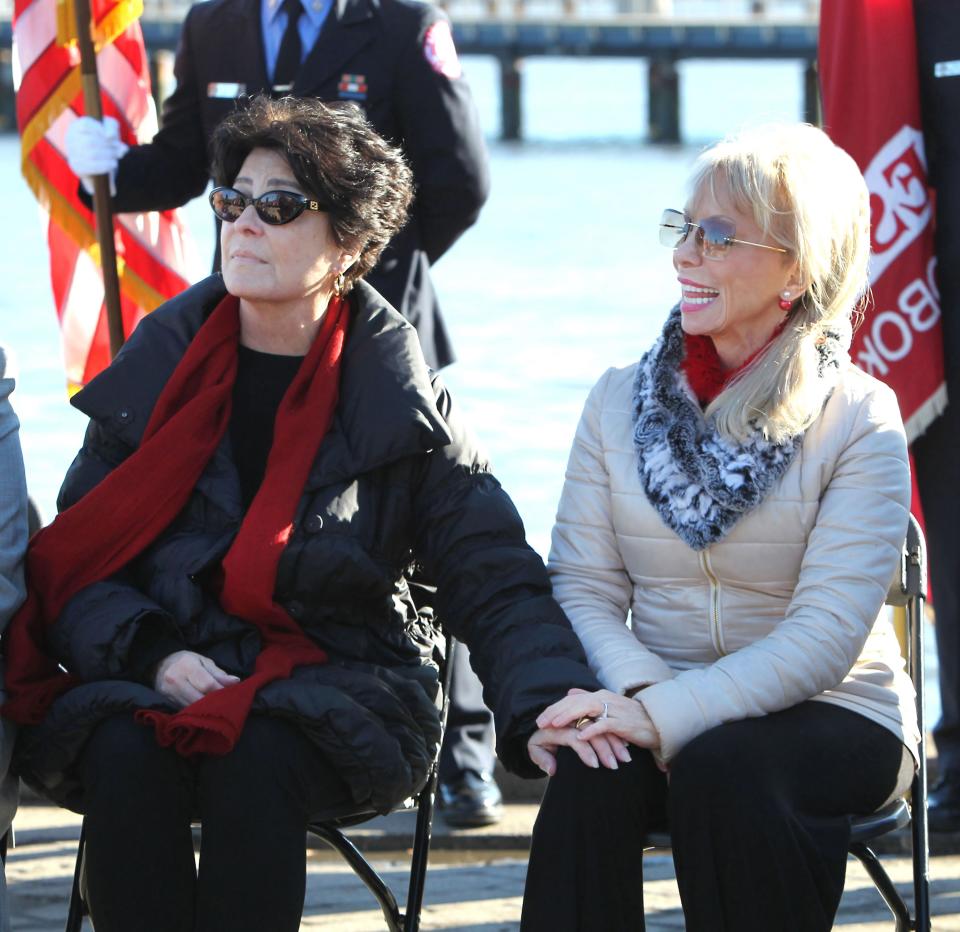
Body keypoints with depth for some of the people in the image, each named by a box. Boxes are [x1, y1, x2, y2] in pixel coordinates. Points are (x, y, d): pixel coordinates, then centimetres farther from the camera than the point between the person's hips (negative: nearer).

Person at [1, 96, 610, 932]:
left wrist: (545, 706, -20)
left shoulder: (402, 404, 4)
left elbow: (498, 584, 0)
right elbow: (74, 562, 6)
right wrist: (151, 655, -14)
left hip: (337, 680, -1)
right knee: (123, 754, -33)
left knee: (256, 759, -35)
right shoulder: (156, 369, 8)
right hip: (153, 680, 1)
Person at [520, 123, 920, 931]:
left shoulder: (860, 420, -6)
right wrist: (637, 695, -21)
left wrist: (667, 713, -28)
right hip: (663, 709, 3)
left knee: (721, 766, -35)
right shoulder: (621, 401, 7)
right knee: (592, 766, -31)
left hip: (830, 720, -3)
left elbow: (825, 635, -15)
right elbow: (583, 589, 1)